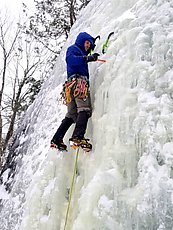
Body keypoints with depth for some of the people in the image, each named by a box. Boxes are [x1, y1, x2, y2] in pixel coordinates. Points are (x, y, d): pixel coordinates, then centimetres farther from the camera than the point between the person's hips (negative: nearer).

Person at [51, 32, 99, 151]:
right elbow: (70, 59, -10)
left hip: (71, 85, 9)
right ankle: (78, 137, -37)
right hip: (79, 82, -9)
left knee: (72, 115, 6)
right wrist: (87, 58, -19)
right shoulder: (73, 48, 8)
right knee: (84, 110, -21)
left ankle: (56, 139, 1)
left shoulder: (81, 53, 35)